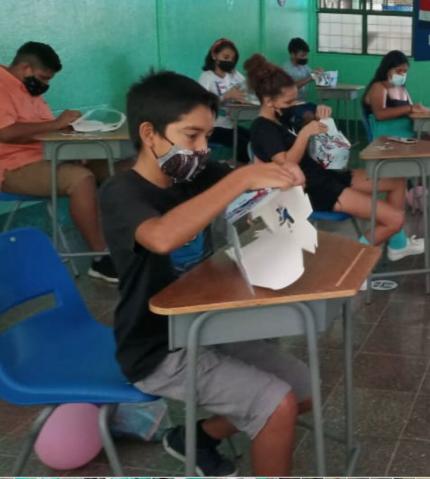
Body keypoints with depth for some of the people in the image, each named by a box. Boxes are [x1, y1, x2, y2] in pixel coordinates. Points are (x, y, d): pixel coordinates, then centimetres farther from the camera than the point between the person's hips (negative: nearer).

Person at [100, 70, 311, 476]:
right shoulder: (120, 193, -21)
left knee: (304, 391, 12)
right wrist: (242, 177, -43)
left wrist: (278, 173, -22)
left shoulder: (193, 175, 1)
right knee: (279, 405, -18)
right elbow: (163, 237, -43)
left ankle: (196, 438, 25)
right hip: (159, 352, -8)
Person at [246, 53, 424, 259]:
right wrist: (305, 133, -34)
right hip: (312, 191, -10)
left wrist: (320, 114, 0)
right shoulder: (262, 129, -18)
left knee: (397, 181, 15)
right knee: (395, 218, -15)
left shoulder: (281, 116, 9)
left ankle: (397, 244, 26)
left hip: (324, 175, 10)